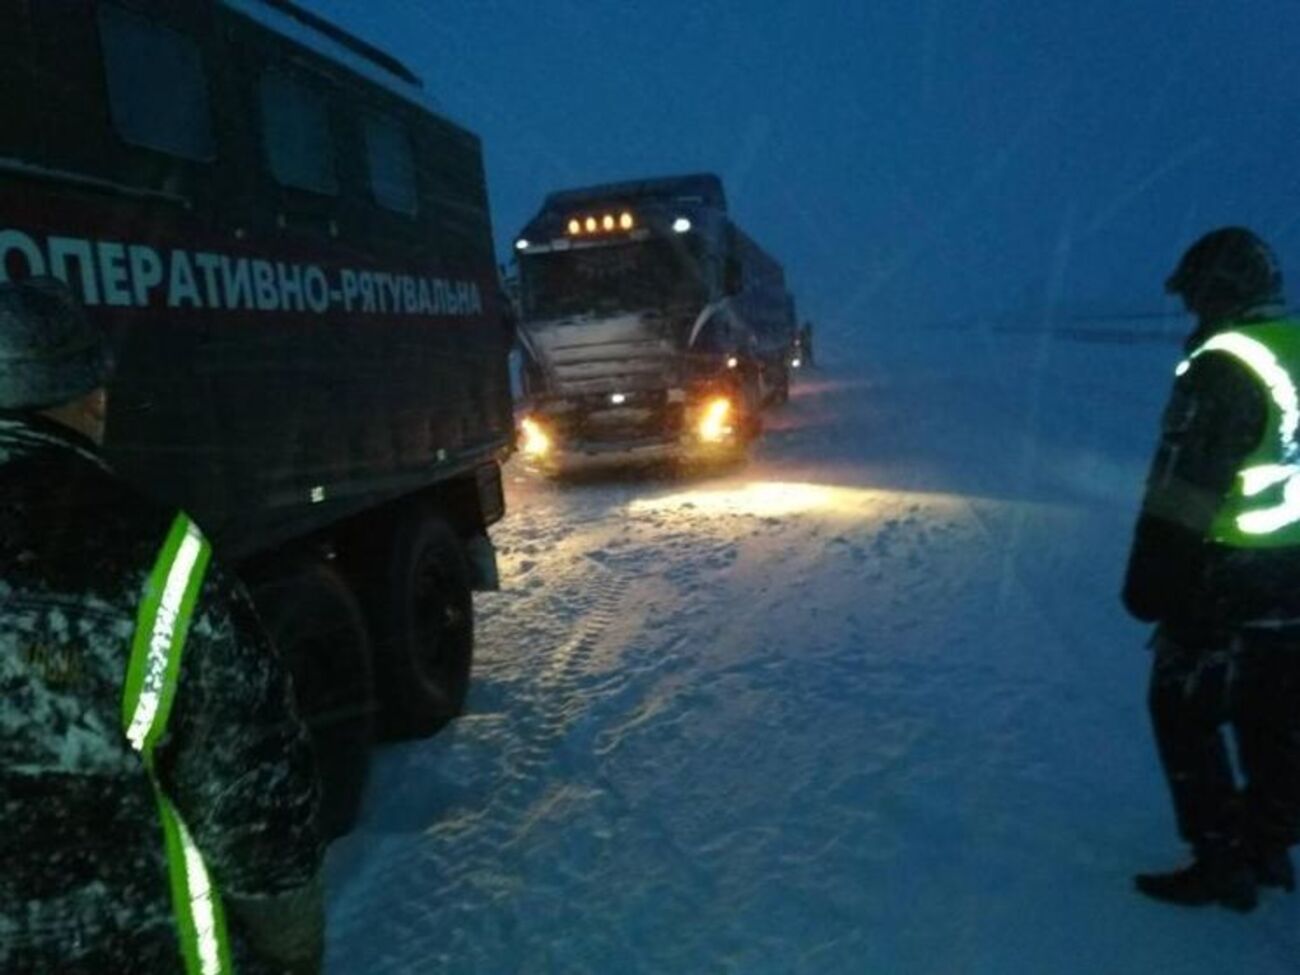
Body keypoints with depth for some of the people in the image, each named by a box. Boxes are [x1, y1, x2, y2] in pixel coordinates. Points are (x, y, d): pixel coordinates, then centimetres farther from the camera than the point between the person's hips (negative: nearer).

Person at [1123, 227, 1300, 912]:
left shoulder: (1223, 365, -18)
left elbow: (1182, 486, -21)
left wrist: (1150, 577, -15)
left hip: (1230, 583, -8)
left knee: (1184, 712, 6)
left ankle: (1223, 861, 11)